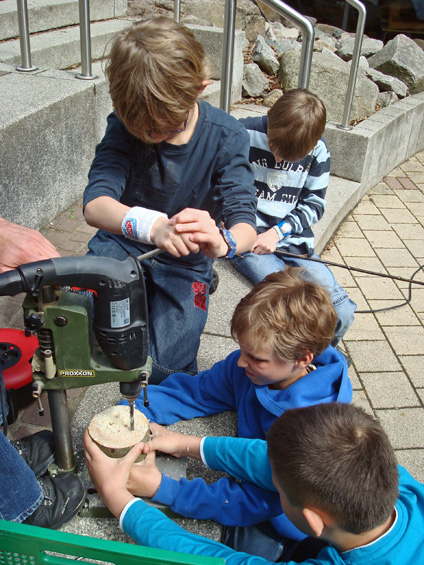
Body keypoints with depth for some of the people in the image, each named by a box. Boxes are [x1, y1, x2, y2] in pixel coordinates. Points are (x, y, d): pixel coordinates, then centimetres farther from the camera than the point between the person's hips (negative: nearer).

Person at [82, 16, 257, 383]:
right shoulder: (124, 126, -15)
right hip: (123, 245, 2)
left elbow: (245, 224, -24)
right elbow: (95, 204, -28)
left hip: (185, 262, -1)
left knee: (163, 366, -16)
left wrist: (221, 241, -51)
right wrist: (151, 225, -51)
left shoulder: (227, 137, -17)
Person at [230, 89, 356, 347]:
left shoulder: (317, 148, 2)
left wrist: (277, 231, -9)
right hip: (248, 239, -3)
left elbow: (314, 204, 7)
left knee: (342, 312, -10)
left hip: (293, 240, 4)